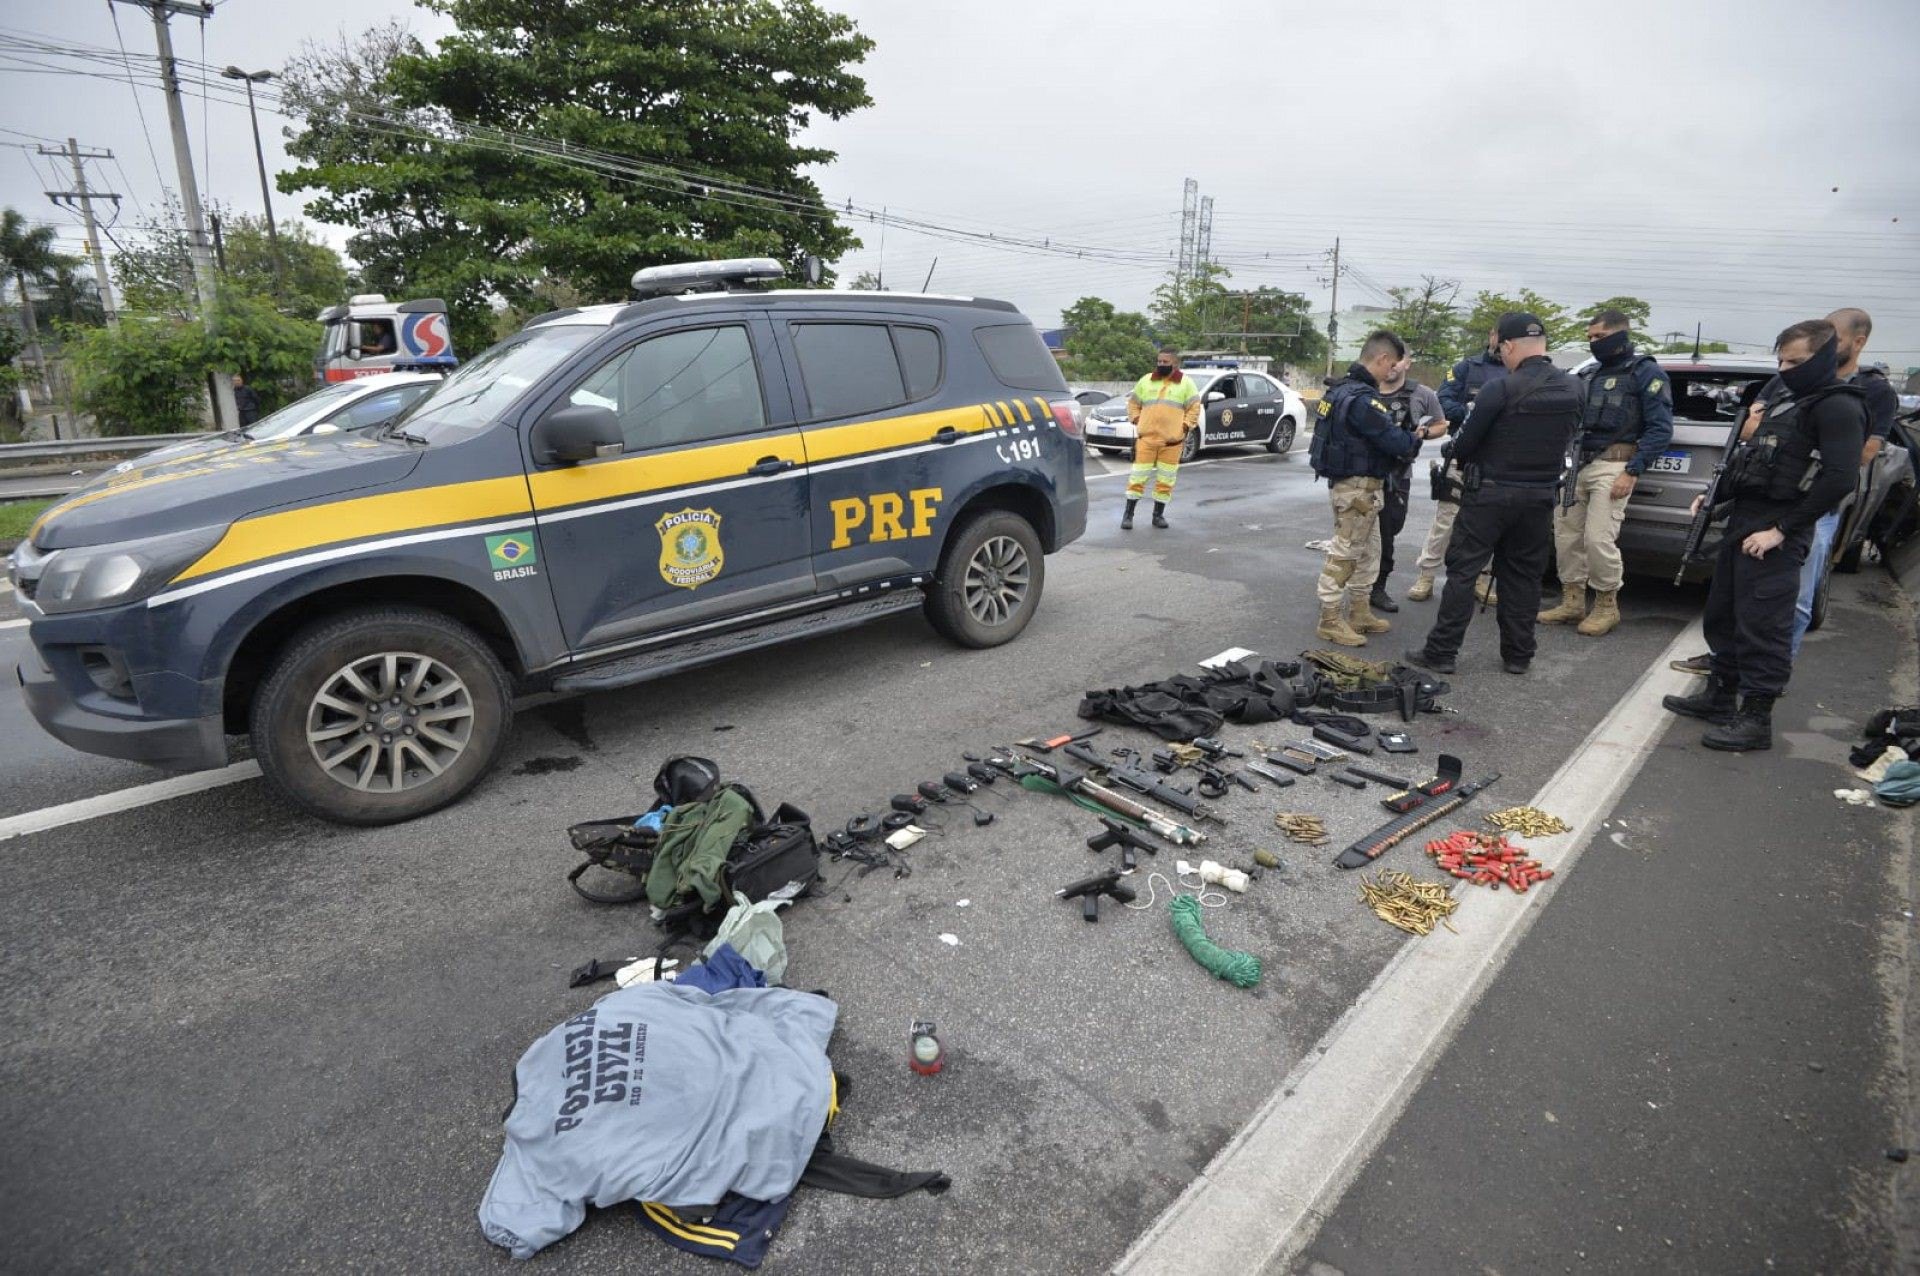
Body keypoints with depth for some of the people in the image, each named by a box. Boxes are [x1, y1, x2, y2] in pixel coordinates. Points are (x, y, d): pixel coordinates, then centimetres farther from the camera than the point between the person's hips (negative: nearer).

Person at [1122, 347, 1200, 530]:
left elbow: (1194, 408, 5)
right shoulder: (1146, 381, 10)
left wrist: (1185, 427, -4)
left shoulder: (1186, 383, 5)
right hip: (1147, 438, 1)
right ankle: (1128, 514, 5)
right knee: (1138, 476, -1)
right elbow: (1133, 403, 17)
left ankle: (1158, 514, 16)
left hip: (1172, 440, 0)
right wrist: (1136, 421, 5)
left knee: (1166, 479, 5)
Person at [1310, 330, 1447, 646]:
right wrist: (1425, 435, -1)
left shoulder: (1342, 389, 10)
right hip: (1357, 486, -10)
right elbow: (1393, 441, -19)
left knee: (1368, 551, 18)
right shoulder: (1363, 398, -22)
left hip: (1351, 483, 10)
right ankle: (1330, 620, 4)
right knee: (1344, 553, -3)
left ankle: (1359, 612, 27)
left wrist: (1411, 435, 8)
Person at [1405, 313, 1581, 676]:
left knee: (1462, 571, 1)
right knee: (1523, 576, 13)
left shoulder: (1500, 389, -16)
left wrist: (1459, 456, 10)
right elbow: (1566, 438, 11)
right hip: (1540, 496, 6)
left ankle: (1441, 652, 1)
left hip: (1490, 493, -5)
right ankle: (1517, 655, 19)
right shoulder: (1573, 390, 3)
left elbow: (1465, 443, -11)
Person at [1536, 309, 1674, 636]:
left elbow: (1661, 428, -8)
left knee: (1599, 539, -11)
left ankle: (1607, 606, 4)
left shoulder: (1645, 371, -2)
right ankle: (1572, 602, 13)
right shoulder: (1590, 374, 18)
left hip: (1613, 466, -7)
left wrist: (1632, 472, -16)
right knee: (1566, 534, 3)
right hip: (1578, 463, 7)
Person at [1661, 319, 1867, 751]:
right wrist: (1718, 494, 14)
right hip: (1743, 520, 9)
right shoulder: (1788, 399, 19)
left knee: (1762, 626, -6)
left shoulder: (1838, 406, -10)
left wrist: (1782, 530, -21)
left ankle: (1756, 720, 1)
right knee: (1722, 616, 15)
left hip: (1774, 535, -9)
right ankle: (1720, 695, 27)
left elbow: (1840, 477, -19)